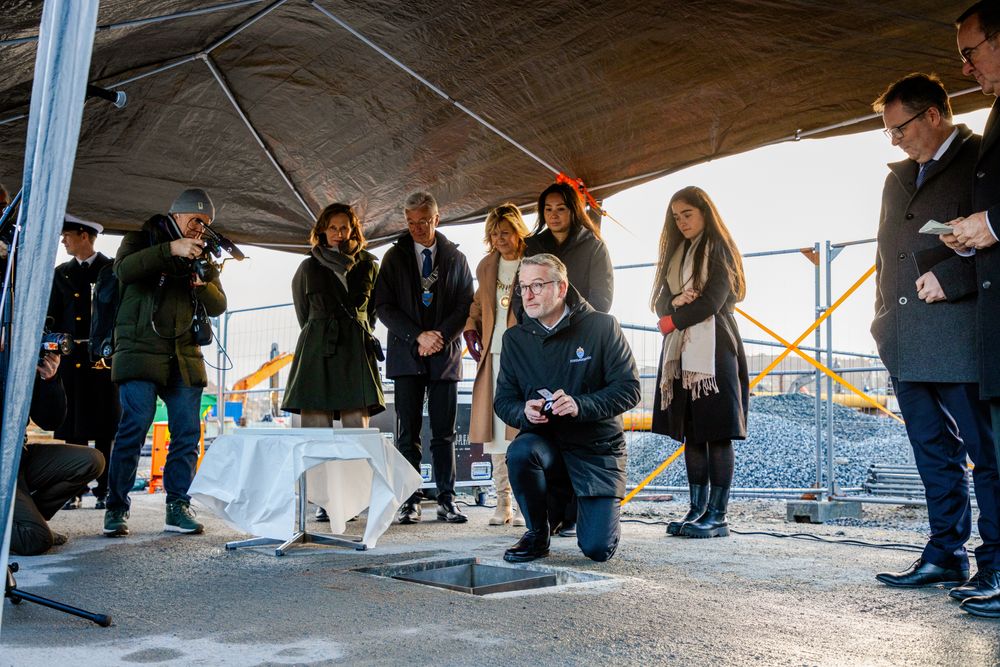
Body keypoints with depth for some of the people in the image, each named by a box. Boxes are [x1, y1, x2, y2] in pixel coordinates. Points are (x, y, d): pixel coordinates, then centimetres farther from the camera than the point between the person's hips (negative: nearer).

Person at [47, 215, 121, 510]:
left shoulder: (112, 268, 5)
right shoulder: (61, 272, 17)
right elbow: (52, 316, 15)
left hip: (105, 357, -3)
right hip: (70, 356, 4)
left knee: (104, 429, -1)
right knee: (73, 428, 3)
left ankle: (104, 490, 3)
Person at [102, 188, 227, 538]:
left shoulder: (201, 256, 21)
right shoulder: (143, 239, 9)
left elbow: (218, 306, 12)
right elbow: (124, 269, -14)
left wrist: (204, 284, -9)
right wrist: (171, 250, -22)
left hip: (185, 357, 5)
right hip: (140, 349, -4)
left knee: (188, 431, -1)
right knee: (135, 426, -12)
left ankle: (178, 508, 5)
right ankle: (117, 509, -2)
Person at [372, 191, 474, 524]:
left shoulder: (455, 257, 10)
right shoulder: (394, 257, 8)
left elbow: (466, 304, 6)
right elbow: (383, 306, 1)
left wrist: (440, 336, -9)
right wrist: (419, 336, -10)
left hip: (445, 354, 1)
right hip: (407, 355, 0)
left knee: (444, 432, 2)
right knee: (408, 432, -1)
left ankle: (447, 500, 7)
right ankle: (410, 501, 3)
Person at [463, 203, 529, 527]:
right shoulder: (486, 266, 16)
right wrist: (471, 328, 11)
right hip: (493, 354, 6)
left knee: (520, 427, -9)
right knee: (494, 429, 6)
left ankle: (522, 503, 0)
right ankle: (503, 502, 14)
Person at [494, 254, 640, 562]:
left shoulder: (602, 326, -8)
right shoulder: (515, 338, 2)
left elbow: (628, 389, -12)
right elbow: (503, 400, 3)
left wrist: (580, 406, -28)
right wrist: (524, 411, -21)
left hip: (597, 447, -2)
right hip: (546, 442, 2)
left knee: (598, 549, -11)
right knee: (520, 452, -34)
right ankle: (537, 534, -6)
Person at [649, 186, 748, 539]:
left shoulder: (720, 250, -1)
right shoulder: (675, 254, 19)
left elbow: (711, 302, -11)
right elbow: (661, 301, 13)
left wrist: (671, 322, -2)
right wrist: (675, 303, -9)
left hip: (712, 350, -7)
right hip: (680, 354, 7)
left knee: (716, 434, -6)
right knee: (690, 434, 6)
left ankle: (717, 516, -3)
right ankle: (697, 510, 11)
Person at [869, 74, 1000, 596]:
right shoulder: (898, 177, 21)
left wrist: (949, 277, -18)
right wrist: (883, 317, 15)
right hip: (906, 344, 8)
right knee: (934, 455, 12)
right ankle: (945, 556, 20)